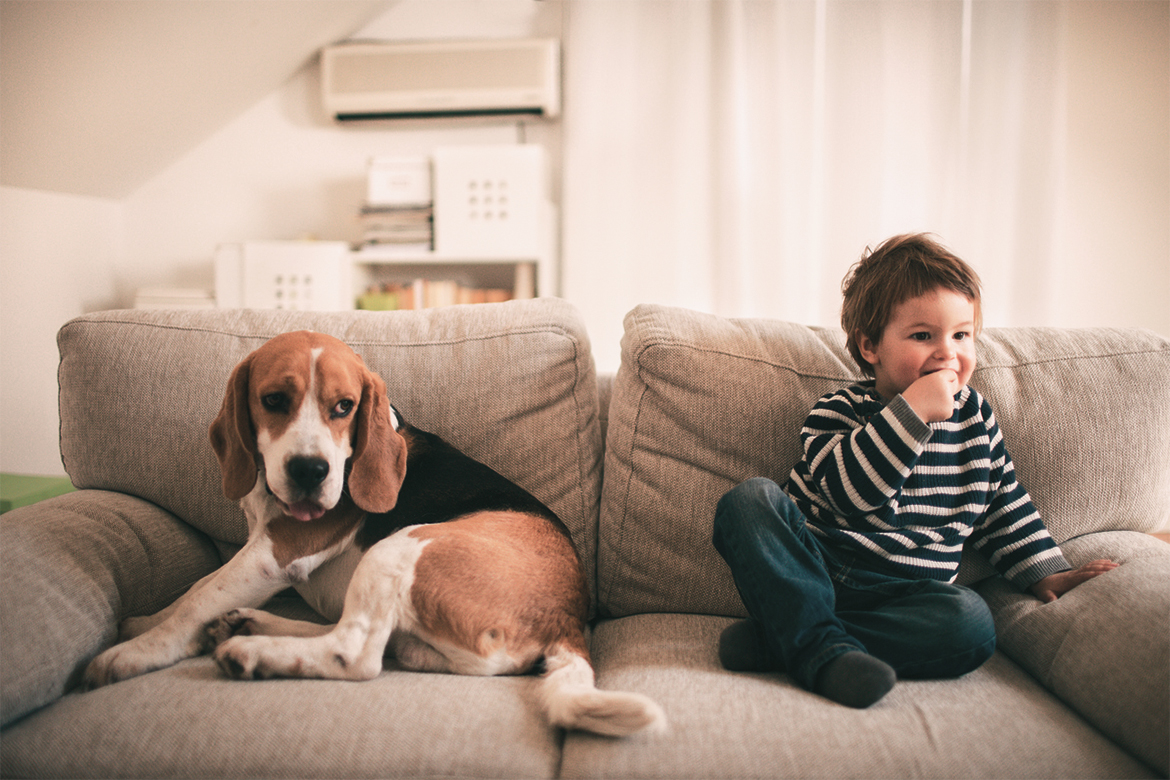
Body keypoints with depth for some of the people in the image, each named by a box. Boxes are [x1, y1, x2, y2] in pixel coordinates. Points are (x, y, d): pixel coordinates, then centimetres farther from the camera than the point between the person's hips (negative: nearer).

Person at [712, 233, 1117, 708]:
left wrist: (1047, 573, 12)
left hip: (906, 593, 3)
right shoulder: (839, 411, -2)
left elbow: (1005, 504, 23)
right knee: (750, 498, -27)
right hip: (810, 574, -3)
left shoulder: (975, 417, 13)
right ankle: (824, 648, -35)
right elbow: (850, 492, -21)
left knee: (971, 623, -30)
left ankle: (780, 639, -28)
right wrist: (912, 411, -24)